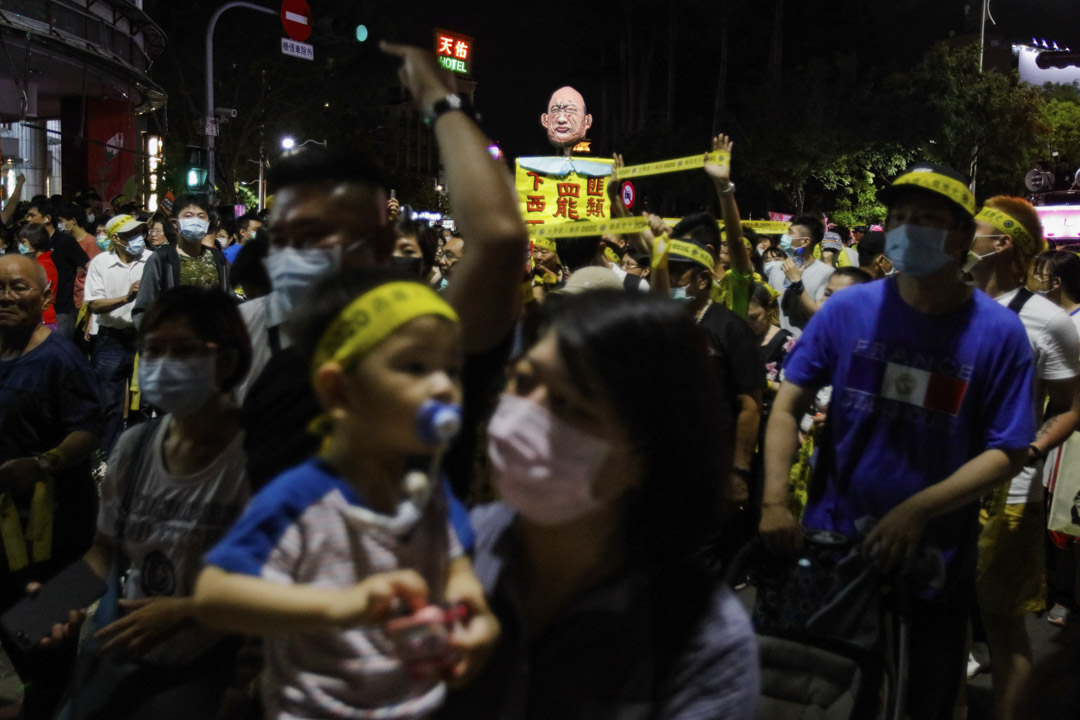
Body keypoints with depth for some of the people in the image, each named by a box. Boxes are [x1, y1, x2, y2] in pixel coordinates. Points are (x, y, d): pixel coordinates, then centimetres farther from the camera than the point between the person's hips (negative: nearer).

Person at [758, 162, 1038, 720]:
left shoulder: (998, 333, -10)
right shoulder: (848, 310, -6)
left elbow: (1007, 453, -11)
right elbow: (788, 405, -4)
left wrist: (917, 512, -22)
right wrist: (774, 501, -17)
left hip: (933, 563, -1)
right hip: (828, 549, 1)